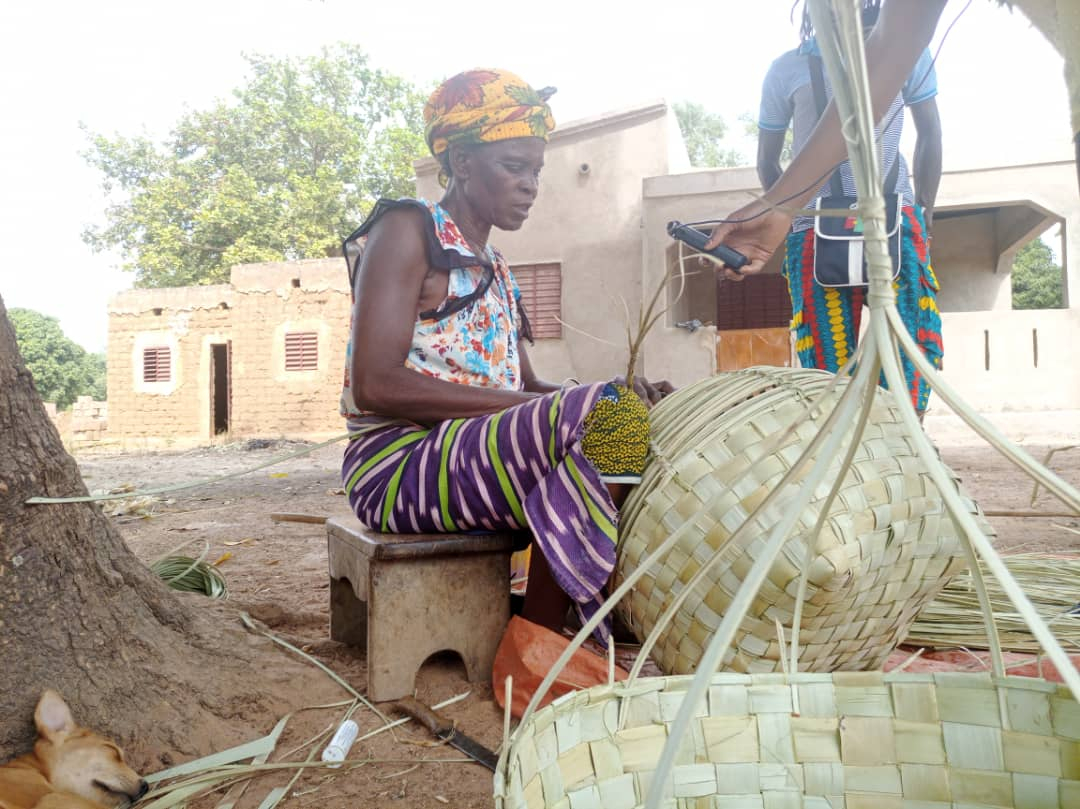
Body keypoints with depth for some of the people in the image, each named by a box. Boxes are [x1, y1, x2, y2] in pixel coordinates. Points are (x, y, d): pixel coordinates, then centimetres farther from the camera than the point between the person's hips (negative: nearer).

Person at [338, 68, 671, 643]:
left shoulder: (494, 270, 22)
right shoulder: (408, 230, -3)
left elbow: (524, 386, 16)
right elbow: (375, 385, -16)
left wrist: (618, 397, -6)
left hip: (480, 454, 8)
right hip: (399, 461, -8)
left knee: (644, 427, -7)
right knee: (605, 421, -27)